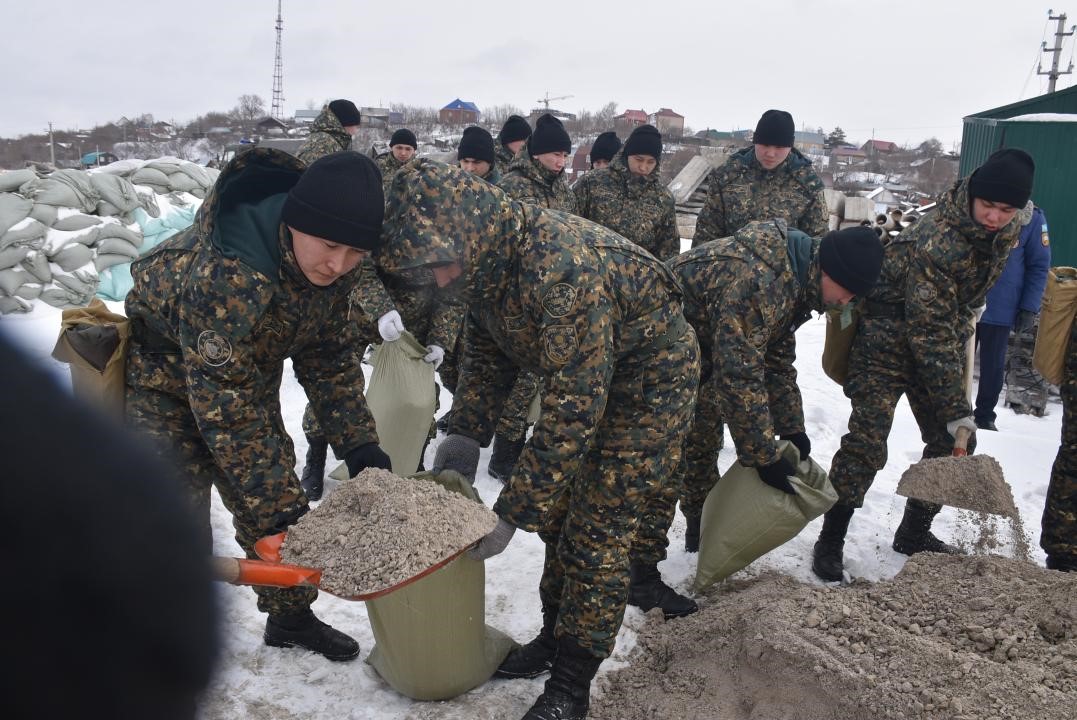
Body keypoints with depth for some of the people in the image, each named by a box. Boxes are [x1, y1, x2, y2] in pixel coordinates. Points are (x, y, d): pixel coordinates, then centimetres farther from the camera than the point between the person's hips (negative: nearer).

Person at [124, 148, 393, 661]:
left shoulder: (332, 267, -18)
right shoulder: (227, 274, -41)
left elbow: (330, 358, -5)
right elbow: (226, 409, -36)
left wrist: (359, 446, -12)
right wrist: (281, 507, -33)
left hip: (247, 376, 6)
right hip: (164, 382, -6)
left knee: (274, 496, 11)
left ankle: (291, 617, 32)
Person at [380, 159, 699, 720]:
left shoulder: (565, 269, -39)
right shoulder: (488, 260, -11)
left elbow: (574, 406, -36)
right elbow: (487, 352, 4)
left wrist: (513, 512, -31)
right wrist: (466, 432, -7)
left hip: (650, 382, -8)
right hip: (580, 376, 8)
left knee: (596, 529, -5)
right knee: (559, 510, 12)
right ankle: (556, 636, 32)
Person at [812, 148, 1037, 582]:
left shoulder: (1009, 229, -5)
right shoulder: (934, 241, -30)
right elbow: (929, 333, -29)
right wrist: (956, 408, -27)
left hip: (946, 334, 8)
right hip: (890, 338, -7)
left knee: (955, 441, 7)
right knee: (866, 441, -13)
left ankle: (914, 533, 23)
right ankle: (830, 542, 0)